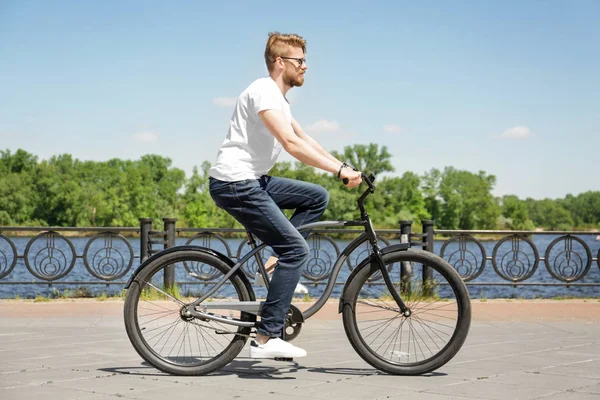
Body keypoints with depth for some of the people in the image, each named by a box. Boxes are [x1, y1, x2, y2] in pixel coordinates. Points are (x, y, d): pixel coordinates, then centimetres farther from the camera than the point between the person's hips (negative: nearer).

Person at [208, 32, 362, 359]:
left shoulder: (278, 99, 17)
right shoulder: (264, 92, -15)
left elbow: (305, 140, 21)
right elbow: (291, 144, -25)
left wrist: (343, 168, 10)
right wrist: (340, 170, -26)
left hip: (253, 181, 10)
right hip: (234, 184, -10)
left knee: (317, 198, 11)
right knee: (297, 249, -15)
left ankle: (280, 261, 7)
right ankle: (266, 339, -16)